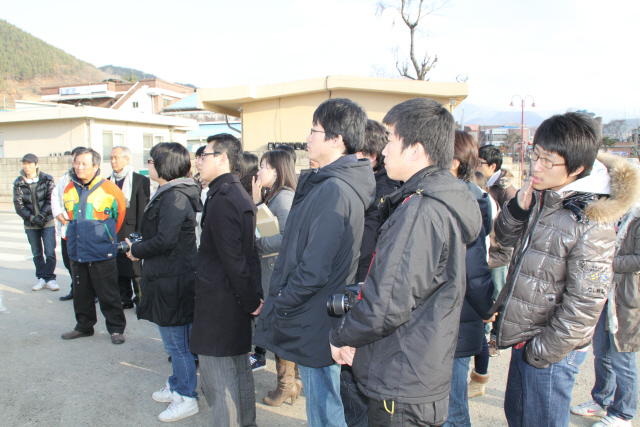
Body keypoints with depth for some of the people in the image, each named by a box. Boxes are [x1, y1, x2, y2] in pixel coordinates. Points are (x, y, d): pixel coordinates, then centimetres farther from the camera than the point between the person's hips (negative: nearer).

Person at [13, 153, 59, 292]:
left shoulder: (47, 179, -3)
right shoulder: (18, 183, 2)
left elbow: (51, 200, -6)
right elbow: (18, 205, -2)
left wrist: (42, 216, -14)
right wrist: (31, 218, -13)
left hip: (47, 222, -2)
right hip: (30, 224, 2)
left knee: (50, 252, -5)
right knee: (37, 254, 10)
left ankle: (50, 278, 6)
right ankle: (41, 278, 20)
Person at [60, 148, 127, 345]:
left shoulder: (108, 188, -8)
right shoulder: (69, 189, 6)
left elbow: (119, 213, 5)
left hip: (101, 253, -5)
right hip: (76, 252, 5)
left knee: (108, 294, 2)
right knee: (81, 293, 17)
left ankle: (116, 328, 14)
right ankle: (84, 326, 32)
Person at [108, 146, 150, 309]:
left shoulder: (140, 180, -3)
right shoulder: (108, 181, 13)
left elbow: (143, 210, -6)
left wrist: (139, 234, -11)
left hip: (131, 231, -5)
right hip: (113, 233, 5)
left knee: (135, 269, 0)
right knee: (119, 268, 10)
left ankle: (140, 299, 12)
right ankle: (125, 299, 21)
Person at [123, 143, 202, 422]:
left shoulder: (173, 197, -20)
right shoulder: (169, 194, 12)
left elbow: (165, 239, -25)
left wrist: (137, 250, -10)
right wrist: (140, 247, 8)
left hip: (172, 281, -10)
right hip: (170, 276, 10)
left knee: (176, 343, 3)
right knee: (176, 341, 22)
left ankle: (187, 399, 18)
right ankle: (177, 386, 37)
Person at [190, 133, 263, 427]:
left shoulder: (221, 199, -19)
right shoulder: (241, 196, 12)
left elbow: (233, 258, -21)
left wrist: (250, 301, -13)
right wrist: (255, 296, 12)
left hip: (218, 307, -10)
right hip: (238, 303, 10)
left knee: (218, 384, 1)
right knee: (240, 372, 20)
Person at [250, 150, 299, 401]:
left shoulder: (284, 196, -15)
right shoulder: (273, 196, 15)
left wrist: (258, 244, -16)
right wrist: (257, 201, 5)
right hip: (270, 270, 9)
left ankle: (286, 386, 18)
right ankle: (288, 382, 29)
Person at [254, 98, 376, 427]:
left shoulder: (334, 190, -23)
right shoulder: (327, 183, 9)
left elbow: (314, 268, -25)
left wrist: (277, 307, -12)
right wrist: (280, 300, 13)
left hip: (314, 322, -9)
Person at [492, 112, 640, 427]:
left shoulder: (592, 224, -25)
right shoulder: (542, 195, -2)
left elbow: (584, 303, -21)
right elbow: (505, 237, 10)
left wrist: (542, 352, -14)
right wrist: (519, 206, -11)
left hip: (551, 352, -8)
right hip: (524, 337, 8)